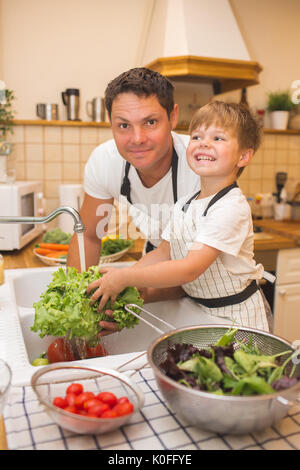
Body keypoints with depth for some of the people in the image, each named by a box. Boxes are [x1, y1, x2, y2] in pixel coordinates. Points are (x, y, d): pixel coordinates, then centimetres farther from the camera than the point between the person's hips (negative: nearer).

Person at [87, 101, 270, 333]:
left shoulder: (231, 208, -23)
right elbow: (164, 252, 7)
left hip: (236, 315, -5)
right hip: (198, 310, 6)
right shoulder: (184, 204, 1)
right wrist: (114, 281, -6)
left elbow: (190, 269, -29)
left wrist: (124, 278, -25)